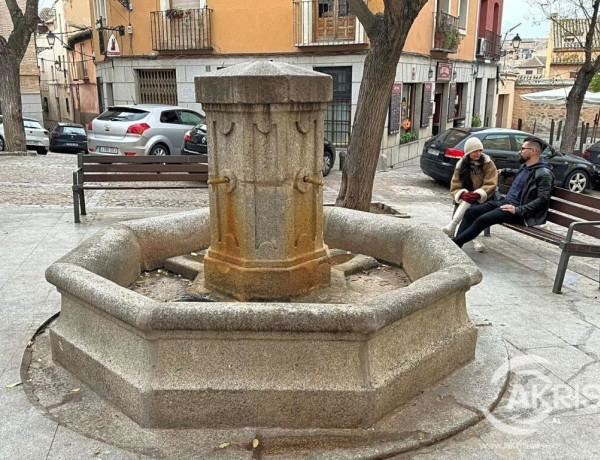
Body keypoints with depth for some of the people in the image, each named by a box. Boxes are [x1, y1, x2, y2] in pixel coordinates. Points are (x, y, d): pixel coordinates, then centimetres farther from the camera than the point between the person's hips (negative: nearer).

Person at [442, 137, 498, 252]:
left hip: (481, 198, -2)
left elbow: (491, 184, -10)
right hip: (464, 200, 2)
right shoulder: (461, 165, 3)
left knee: (469, 201, -34)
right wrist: (462, 194, -24)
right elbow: (455, 187, -1)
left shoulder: (488, 163, -3)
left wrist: (477, 194, -28)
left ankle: (451, 227, -41)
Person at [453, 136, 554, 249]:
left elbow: (542, 200, -21)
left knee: (482, 219, -27)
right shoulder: (525, 167, 14)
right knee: (471, 211, -7)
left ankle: (456, 243, -22)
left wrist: (518, 210, -25)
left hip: (517, 210, -9)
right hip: (504, 202, 9)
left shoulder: (544, 174, -13)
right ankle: (455, 243, -12)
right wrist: (504, 172, 45)